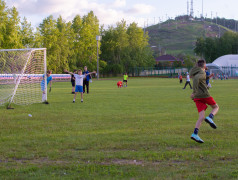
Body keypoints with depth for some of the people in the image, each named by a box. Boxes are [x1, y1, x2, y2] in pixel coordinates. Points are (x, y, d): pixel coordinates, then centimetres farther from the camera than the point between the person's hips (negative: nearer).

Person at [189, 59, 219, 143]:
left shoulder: (193, 73, 18)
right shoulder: (202, 73, -7)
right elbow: (196, 78, -26)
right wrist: (194, 92, -26)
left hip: (197, 98, 6)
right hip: (205, 95, -6)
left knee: (201, 117, -1)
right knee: (216, 107, 18)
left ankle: (195, 134, -21)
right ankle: (210, 118, -13)